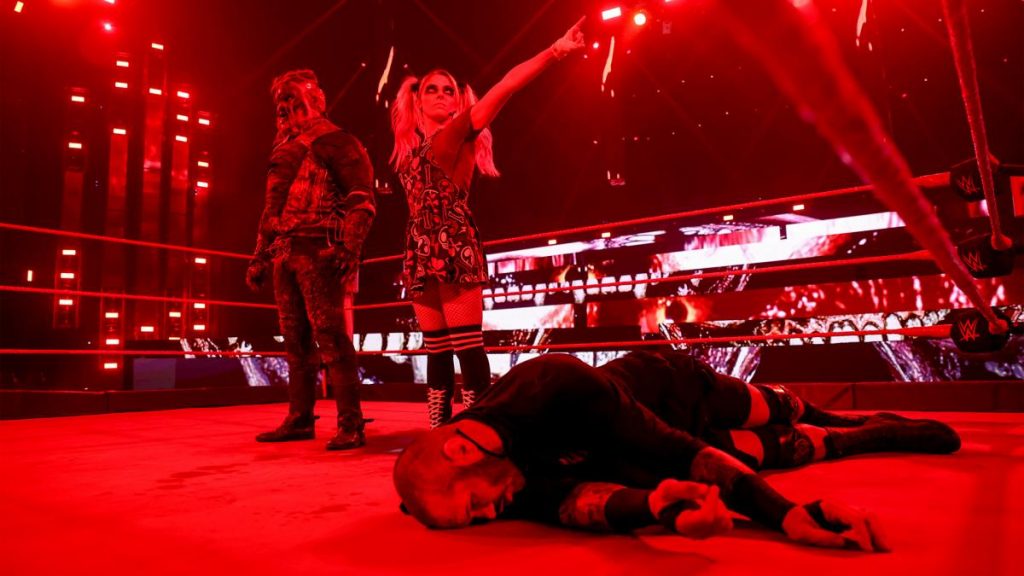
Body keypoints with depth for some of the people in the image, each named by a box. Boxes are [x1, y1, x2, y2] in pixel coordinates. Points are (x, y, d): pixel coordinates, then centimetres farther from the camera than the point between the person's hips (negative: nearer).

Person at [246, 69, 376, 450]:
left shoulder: (332, 141, -2)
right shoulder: (283, 150, 22)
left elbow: (362, 198, -10)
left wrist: (350, 248, -21)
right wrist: (259, 257, 20)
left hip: (317, 251, -8)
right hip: (284, 254, 9)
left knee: (331, 338, -11)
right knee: (296, 340, 10)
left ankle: (351, 424, -6)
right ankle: (300, 419, 18)